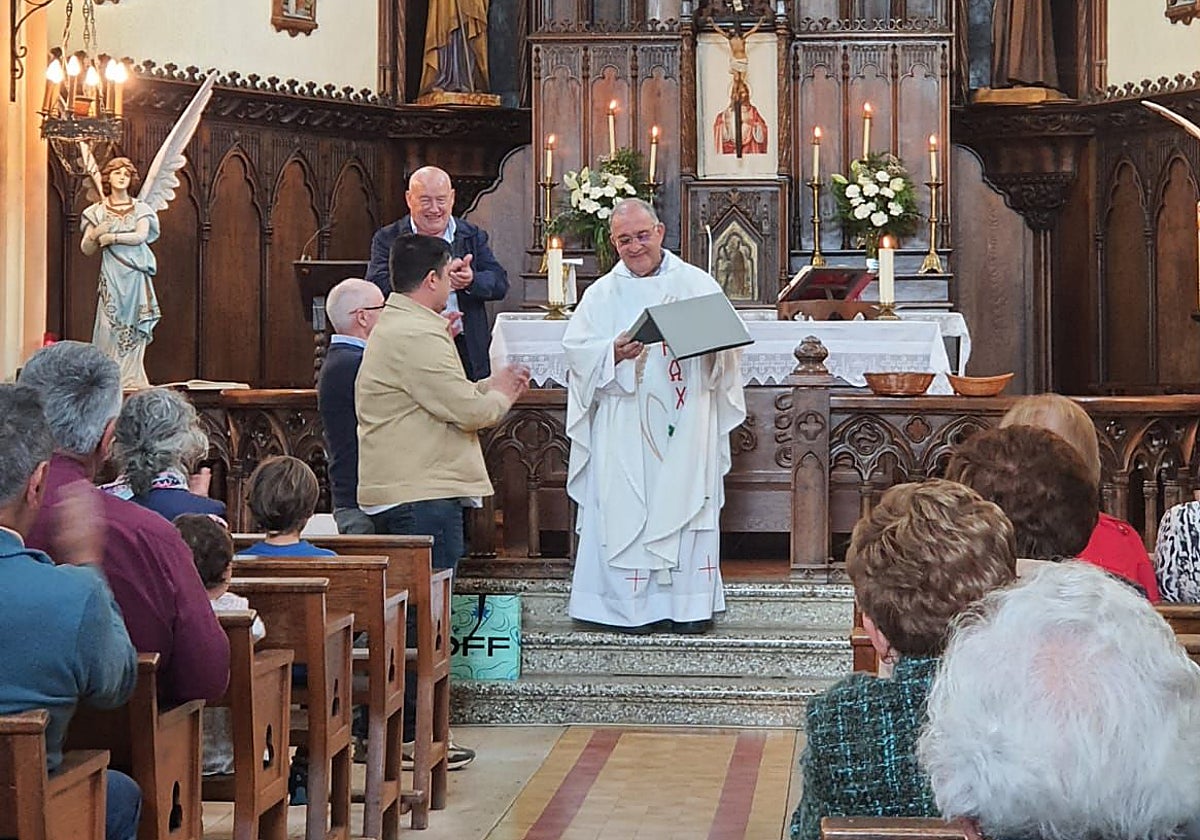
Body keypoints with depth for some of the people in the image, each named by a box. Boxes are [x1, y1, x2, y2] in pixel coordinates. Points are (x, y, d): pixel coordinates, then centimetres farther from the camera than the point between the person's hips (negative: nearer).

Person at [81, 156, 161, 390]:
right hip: (111, 276, 0)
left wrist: (112, 237, -10)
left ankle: (131, 379, -3)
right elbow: (86, 249, 7)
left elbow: (141, 236, -7)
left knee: (133, 329, -4)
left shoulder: (140, 209, 10)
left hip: (135, 277, 0)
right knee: (110, 326, -9)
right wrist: (95, 234, -13)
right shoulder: (97, 211, 10)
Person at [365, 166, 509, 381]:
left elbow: (500, 283, 5)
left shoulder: (473, 236, 14)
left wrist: (472, 280, -19)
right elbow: (377, 287, -10)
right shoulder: (387, 239, 6)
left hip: (467, 353, 2)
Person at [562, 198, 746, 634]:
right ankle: (635, 605, 3)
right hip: (624, 429, 0)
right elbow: (576, 349, 0)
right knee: (627, 511, -3)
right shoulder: (603, 294, 10)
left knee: (687, 507, 0)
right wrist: (613, 353, -18)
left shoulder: (697, 283, 9)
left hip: (685, 424, 0)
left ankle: (690, 605, 7)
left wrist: (710, 344, -17)